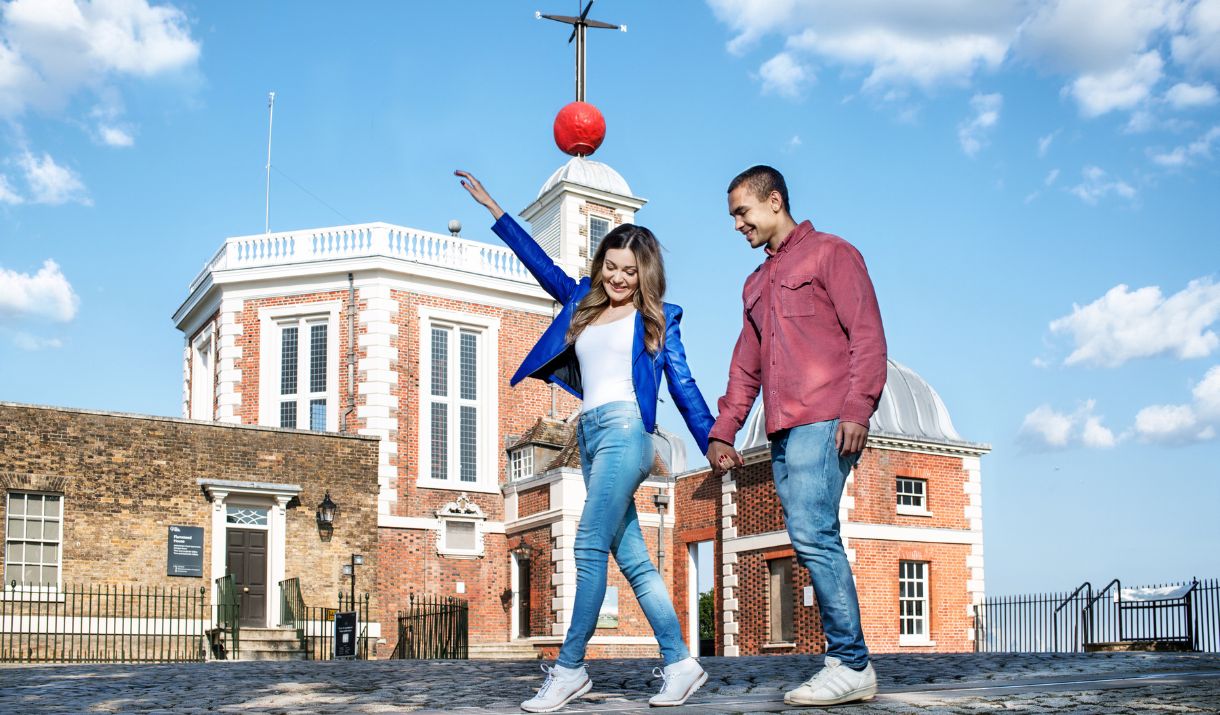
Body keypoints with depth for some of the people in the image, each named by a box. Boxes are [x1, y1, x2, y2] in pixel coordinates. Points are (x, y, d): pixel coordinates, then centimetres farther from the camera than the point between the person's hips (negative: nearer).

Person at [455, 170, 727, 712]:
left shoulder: (657, 318, 7)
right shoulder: (582, 302, 19)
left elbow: (683, 386, 7)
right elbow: (540, 262, 26)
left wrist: (715, 446, 3)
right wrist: (493, 208, 28)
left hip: (624, 429, -6)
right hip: (590, 434, 6)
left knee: (589, 547, -14)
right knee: (632, 560, 2)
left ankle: (570, 669, -11)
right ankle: (679, 664, 5)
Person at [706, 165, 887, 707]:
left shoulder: (830, 253, 5)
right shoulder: (756, 284, 27)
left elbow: (867, 336, -5)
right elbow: (745, 367, 28)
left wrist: (858, 408, -17)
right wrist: (722, 433, 20)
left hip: (824, 423, -7)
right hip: (783, 432, 8)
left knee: (811, 534, -17)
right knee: (813, 542, 2)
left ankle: (851, 665, -13)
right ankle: (846, 664, 4)